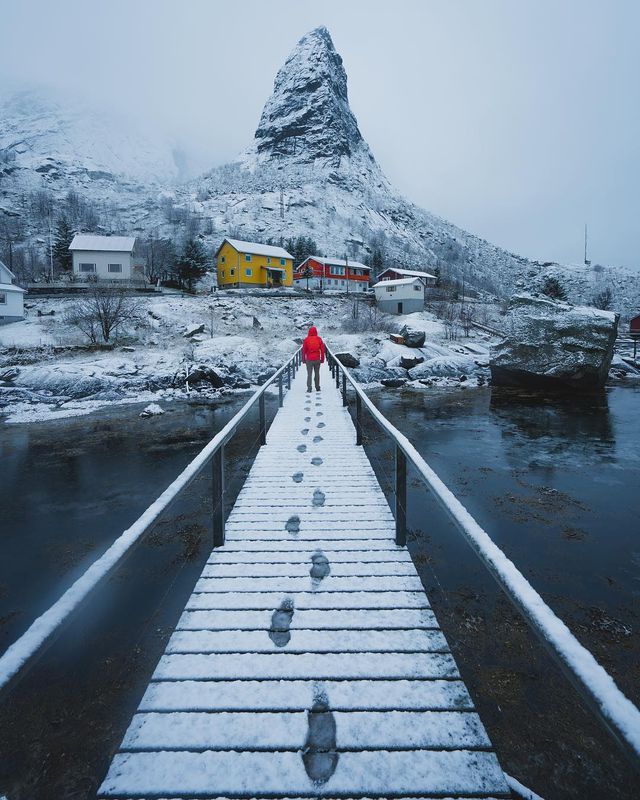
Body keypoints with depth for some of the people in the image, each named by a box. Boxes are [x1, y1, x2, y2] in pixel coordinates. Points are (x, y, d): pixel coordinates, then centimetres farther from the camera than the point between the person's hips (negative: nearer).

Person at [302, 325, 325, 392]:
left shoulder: (306, 339, -5)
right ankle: (317, 387, 16)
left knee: (309, 374, 2)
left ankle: (309, 388, -5)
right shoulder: (319, 339, -2)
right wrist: (322, 359, 9)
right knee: (317, 373, 12)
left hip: (309, 360, -1)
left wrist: (303, 359, 6)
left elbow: (304, 350, -2)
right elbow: (322, 350, 0)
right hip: (317, 359, 1)